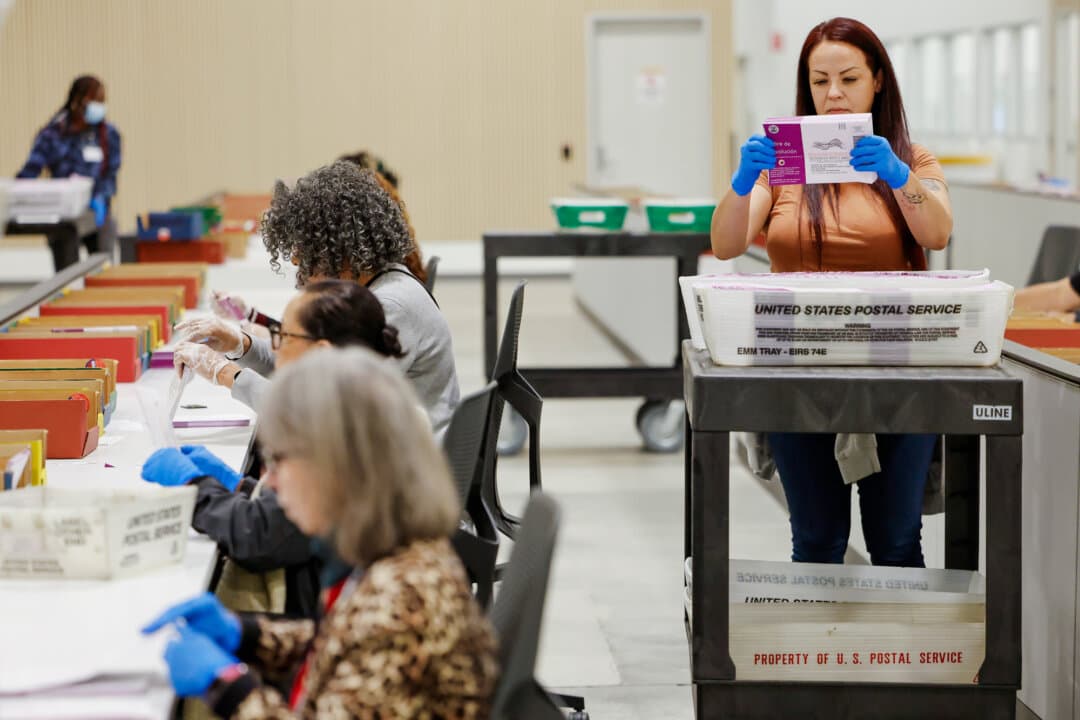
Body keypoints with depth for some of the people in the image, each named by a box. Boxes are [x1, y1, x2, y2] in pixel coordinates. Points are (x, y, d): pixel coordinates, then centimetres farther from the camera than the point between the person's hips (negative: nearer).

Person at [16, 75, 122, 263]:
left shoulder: (109, 134, 1)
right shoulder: (53, 133, -5)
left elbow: (111, 175, 1)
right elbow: (31, 169, -9)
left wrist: (101, 199, -19)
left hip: (96, 213, 1)